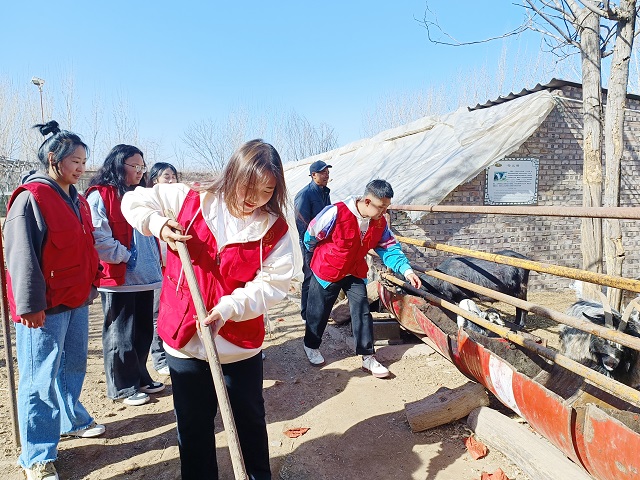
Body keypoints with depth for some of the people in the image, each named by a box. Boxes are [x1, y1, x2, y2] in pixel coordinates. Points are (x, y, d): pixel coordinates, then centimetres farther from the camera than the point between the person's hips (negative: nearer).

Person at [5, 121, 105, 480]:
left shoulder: (77, 200, 12)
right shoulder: (31, 198, -13)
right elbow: (21, 255, -16)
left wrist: (91, 285, 21)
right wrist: (30, 304, -17)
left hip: (77, 301, 8)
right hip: (44, 307, -8)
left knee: (74, 367, 20)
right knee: (41, 379, 1)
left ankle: (72, 419, 40)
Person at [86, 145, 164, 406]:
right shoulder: (100, 196, -10)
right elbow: (99, 238, -18)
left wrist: (158, 261, 14)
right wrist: (125, 256, -16)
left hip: (145, 276, 8)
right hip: (118, 279, -8)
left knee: (143, 331, 16)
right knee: (120, 335, 4)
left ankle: (140, 377, 32)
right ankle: (123, 387, 18)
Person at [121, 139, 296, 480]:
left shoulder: (275, 229, -7)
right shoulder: (190, 199, -5)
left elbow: (272, 284, -13)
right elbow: (133, 202, 7)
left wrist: (228, 308, -25)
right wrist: (158, 224, -13)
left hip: (241, 343, 0)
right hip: (184, 337, 1)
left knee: (249, 420, 16)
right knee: (193, 424, 17)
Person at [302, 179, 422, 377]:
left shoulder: (380, 223, -10)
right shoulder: (337, 213, -28)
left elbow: (390, 248, -4)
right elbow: (311, 235, -14)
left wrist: (406, 270, -20)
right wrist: (320, 256, 6)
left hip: (355, 273, 5)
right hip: (327, 272, -4)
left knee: (362, 312, 0)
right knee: (318, 312, 10)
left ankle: (368, 357, 10)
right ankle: (311, 346, 35)